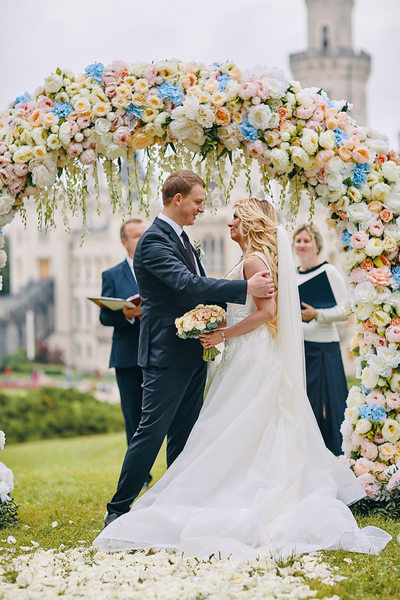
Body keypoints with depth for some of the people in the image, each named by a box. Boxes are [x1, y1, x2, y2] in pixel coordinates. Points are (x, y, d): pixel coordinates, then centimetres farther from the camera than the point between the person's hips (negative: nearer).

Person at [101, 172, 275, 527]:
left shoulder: (180, 238, 16)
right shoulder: (154, 241, -16)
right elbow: (186, 284, -28)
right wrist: (245, 288, -30)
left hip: (193, 352, 10)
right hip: (168, 354, -10)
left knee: (184, 434, 13)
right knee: (152, 432, -6)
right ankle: (118, 509, 3)